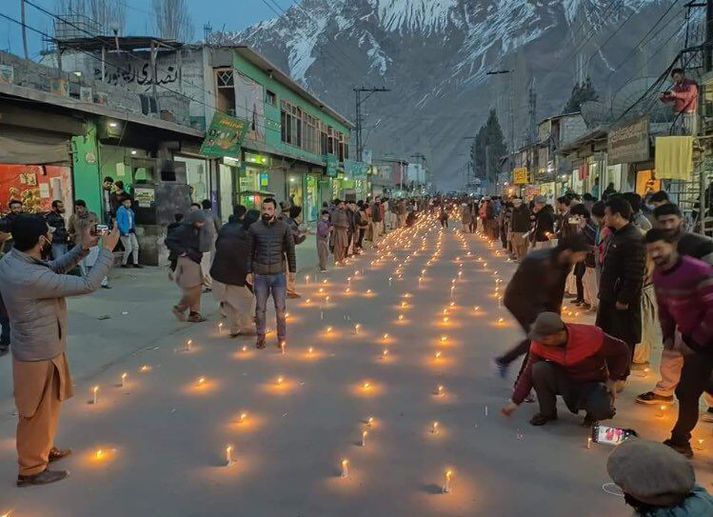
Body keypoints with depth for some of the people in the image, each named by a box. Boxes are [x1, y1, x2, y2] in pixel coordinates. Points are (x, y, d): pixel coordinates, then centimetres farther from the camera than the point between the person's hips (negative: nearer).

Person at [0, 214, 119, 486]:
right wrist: (107, 250, -21)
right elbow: (87, 285, -30)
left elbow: (54, 269, 9)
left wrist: (82, 248, -4)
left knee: (48, 405, 26)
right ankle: (31, 469, 28)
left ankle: (43, 449, 46)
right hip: (40, 353, -9)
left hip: (39, 347, 9)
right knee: (38, 412, 10)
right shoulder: (31, 278, -34)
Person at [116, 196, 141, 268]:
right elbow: (119, 222, -15)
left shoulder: (130, 210, 14)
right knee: (128, 249, -6)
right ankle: (123, 263, 10)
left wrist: (134, 229, 12)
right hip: (124, 232, -8)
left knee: (135, 246, 4)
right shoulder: (120, 210, -11)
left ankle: (135, 263, 11)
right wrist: (125, 232, -19)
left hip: (131, 232, 8)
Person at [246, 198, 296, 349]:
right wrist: (249, 272, 2)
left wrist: (292, 271, 0)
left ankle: (282, 337, 21)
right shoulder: (254, 228, 0)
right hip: (260, 275, 1)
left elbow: (290, 251, 2)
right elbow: (250, 252, 5)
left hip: (279, 274, -1)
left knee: (280, 308, 7)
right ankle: (260, 336, 25)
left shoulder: (284, 228, -1)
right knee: (260, 308, 10)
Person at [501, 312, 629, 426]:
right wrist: (515, 402, -16)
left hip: (592, 384, -2)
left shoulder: (591, 336, -29)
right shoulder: (539, 344, -19)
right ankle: (547, 412, -5)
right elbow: (529, 373, -12)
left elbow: (621, 350, -13)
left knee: (602, 411, -34)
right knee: (539, 369, -28)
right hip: (564, 381, 3)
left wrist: (612, 380, -13)